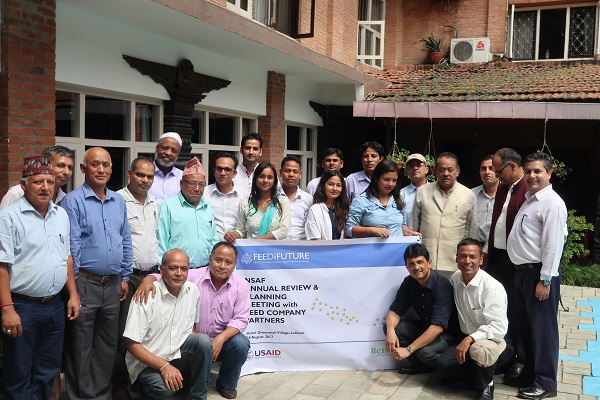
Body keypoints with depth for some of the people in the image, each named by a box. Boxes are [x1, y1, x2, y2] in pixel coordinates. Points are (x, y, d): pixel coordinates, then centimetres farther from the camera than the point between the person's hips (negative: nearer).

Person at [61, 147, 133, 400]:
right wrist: (72, 284, -11)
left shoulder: (119, 201, 10)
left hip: (113, 284, 6)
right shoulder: (73, 201, -8)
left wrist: (125, 277, 11)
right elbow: (71, 245, -10)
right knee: (80, 346, 5)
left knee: (108, 344, 14)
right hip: (85, 283, -5)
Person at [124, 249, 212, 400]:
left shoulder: (192, 290, -1)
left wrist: (198, 349, -8)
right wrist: (164, 366, -25)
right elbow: (132, 345, -17)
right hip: (148, 363, -4)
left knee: (203, 340, -23)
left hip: (179, 354, 5)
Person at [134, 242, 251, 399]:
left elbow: (240, 320, -11)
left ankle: (227, 384, 2)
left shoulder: (241, 286, -7)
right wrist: (148, 279, -33)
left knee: (241, 343, -28)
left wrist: (221, 339, -26)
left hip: (224, 339, 1)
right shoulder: (194, 277, -9)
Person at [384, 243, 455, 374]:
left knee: (425, 351, -35)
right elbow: (395, 310, -3)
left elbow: (438, 327, -32)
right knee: (389, 326, -12)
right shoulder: (409, 282, -5)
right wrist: (390, 330, -28)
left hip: (446, 333, -7)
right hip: (424, 327, 7)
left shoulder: (442, 286, -26)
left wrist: (409, 349, -35)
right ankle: (419, 363, -4)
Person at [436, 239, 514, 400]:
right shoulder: (455, 278, -1)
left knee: (479, 350, -39)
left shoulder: (493, 287, -22)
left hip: (494, 341, -5)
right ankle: (481, 378, 6)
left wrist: (470, 338, -37)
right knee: (442, 366, -19)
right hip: (465, 340, 6)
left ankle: (485, 386, -7)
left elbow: (499, 328, -28)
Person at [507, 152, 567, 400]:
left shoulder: (552, 203, -14)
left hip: (540, 273, -9)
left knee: (542, 328, 1)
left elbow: (553, 245, -19)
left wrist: (545, 280, -20)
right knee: (524, 327, 17)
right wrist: (522, 272, 15)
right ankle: (530, 373, 32)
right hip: (522, 271, 9)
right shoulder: (528, 199, 14)